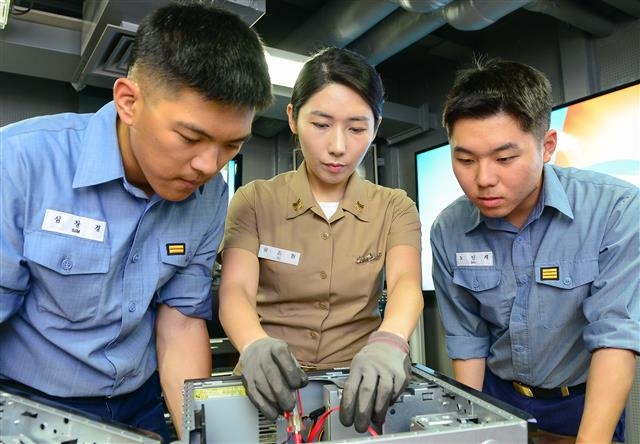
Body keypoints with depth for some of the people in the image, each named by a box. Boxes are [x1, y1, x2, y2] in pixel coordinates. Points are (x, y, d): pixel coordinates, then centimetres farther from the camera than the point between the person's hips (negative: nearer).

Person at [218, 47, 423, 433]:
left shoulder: (395, 207, 4)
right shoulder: (254, 201, 1)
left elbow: (406, 282, -13)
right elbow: (235, 290, -11)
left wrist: (389, 342, -34)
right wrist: (255, 347, -33)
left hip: (358, 384, 1)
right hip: (273, 386, -1)